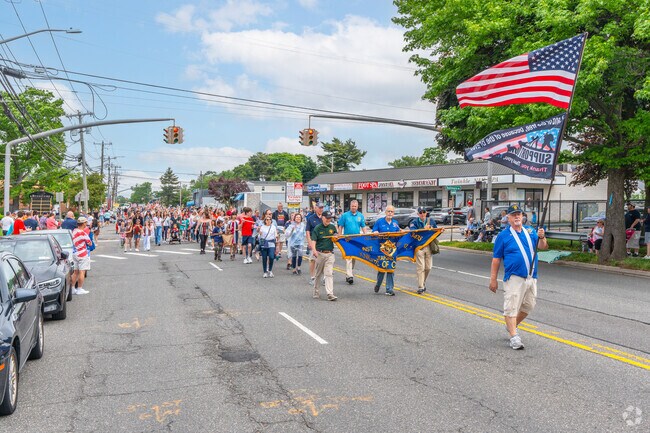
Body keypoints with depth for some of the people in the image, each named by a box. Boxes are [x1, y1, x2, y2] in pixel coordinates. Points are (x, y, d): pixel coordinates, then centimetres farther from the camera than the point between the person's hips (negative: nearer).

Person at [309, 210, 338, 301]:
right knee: (318, 274, 10)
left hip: (330, 254, 2)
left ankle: (330, 294, -10)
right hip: (319, 253, -2)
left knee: (329, 274, -7)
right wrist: (314, 250, -29)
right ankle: (316, 292, 24)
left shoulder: (332, 227, 8)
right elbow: (313, 240, -11)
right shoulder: (317, 228, -3)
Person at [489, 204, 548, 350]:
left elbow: (542, 247, -3)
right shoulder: (503, 235, -3)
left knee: (528, 306, 17)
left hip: (531, 277, 5)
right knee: (511, 307, -9)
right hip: (514, 278, -5)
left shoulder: (530, 231, 9)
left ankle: (511, 325, 36)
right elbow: (496, 259, -4)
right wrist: (493, 279, -7)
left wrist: (541, 237, -25)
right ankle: (514, 336, -4)